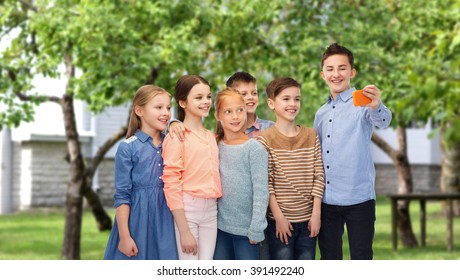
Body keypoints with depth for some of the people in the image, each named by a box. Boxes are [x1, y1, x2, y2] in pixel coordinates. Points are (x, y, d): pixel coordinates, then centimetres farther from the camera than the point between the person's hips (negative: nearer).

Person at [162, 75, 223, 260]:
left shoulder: (211, 137, 13)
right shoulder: (177, 137, -7)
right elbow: (171, 185, -11)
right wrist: (184, 231, -15)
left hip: (211, 210, 6)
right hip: (186, 210, -6)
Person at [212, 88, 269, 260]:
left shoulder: (254, 148, -10)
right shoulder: (214, 146, 4)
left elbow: (261, 191, -13)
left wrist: (256, 229, -16)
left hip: (246, 229, -5)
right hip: (221, 226, 5)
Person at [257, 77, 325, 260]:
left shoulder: (311, 135, 5)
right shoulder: (265, 139, -6)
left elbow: (318, 177, 3)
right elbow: (266, 183, -9)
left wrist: (316, 213, -3)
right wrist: (278, 217, -12)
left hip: (308, 219, 4)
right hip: (281, 220, -3)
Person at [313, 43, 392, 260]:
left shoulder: (362, 103, -5)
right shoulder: (321, 113, 13)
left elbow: (383, 121, -28)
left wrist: (376, 107, -51)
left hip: (358, 198, -5)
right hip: (326, 200, 5)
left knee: (361, 260, 0)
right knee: (329, 260, 11)